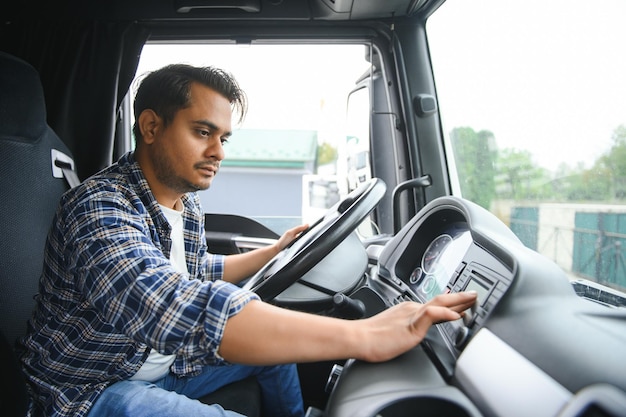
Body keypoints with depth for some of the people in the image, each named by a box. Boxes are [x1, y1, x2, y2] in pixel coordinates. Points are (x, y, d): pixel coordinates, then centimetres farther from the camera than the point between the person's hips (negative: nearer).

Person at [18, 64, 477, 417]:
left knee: (277, 337, 10)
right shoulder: (99, 207, -29)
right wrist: (362, 336, -50)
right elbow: (175, 308, -46)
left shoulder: (188, 206, 0)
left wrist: (276, 250, 18)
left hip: (162, 366, 8)